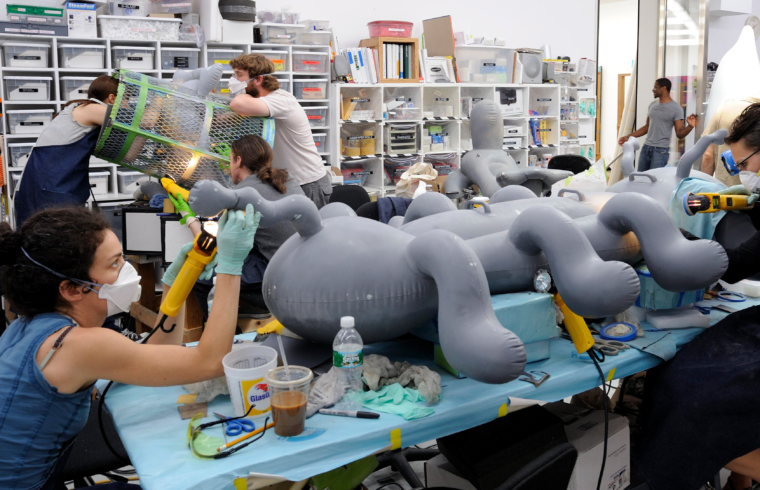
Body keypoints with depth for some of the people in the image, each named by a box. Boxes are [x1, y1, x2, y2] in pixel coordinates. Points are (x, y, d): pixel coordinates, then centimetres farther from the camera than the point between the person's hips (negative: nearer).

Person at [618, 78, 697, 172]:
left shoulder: (675, 109, -5)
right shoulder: (652, 105, 14)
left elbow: (679, 134, -7)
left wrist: (690, 126, -27)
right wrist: (628, 137, 18)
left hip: (661, 150, -6)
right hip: (646, 148, 6)